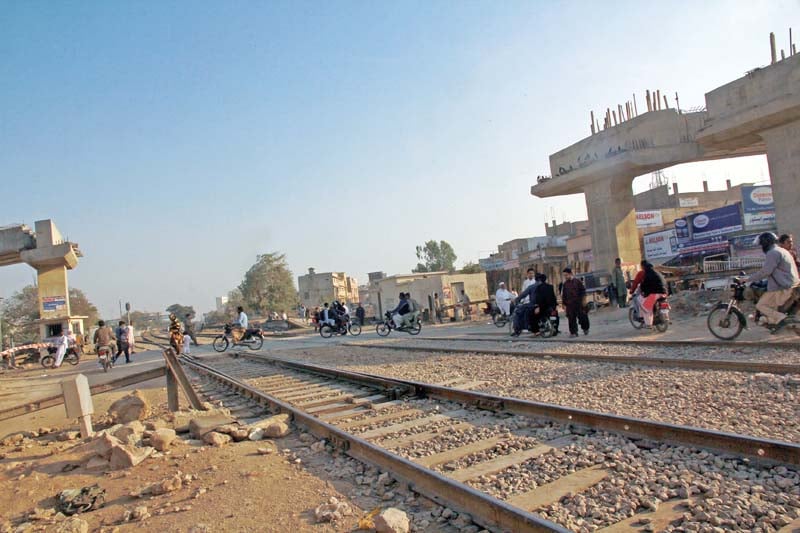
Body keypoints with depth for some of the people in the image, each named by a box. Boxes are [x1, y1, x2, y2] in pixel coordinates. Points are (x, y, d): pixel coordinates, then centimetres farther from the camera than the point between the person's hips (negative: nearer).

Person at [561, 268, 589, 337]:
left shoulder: (577, 281, 0)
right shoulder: (565, 284, 9)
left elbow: (583, 290, 3)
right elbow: (563, 295, 13)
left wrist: (582, 299, -5)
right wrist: (564, 304, 8)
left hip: (578, 303, -2)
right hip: (569, 304, 2)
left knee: (582, 317, 5)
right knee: (571, 319, -2)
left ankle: (585, 329, 28)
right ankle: (573, 332, 3)